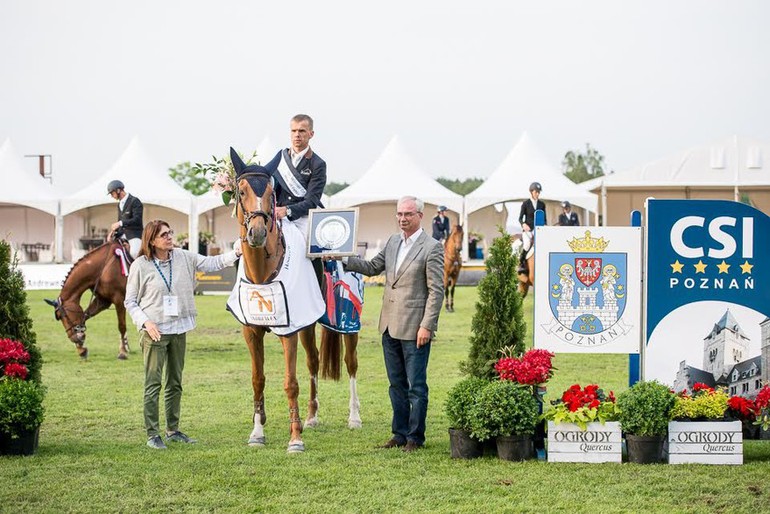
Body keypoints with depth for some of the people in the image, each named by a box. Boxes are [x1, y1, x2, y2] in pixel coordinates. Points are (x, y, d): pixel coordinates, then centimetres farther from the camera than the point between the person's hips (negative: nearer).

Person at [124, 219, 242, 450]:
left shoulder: (183, 257, 3)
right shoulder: (140, 266, -9)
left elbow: (211, 263, 1)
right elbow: (130, 301, -4)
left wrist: (236, 253, -13)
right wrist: (145, 321, -18)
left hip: (179, 329, 5)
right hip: (154, 332, -5)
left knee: (175, 383, 13)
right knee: (153, 384, -2)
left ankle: (173, 430, 23)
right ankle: (152, 434, 2)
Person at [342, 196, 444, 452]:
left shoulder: (431, 248, -10)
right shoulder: (393, 241, 11)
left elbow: (436, 290, -12)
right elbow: (373, 267, 19)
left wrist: (427, 326, -16)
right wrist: (344, 260, 3)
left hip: (414, 328, -7)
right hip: (390, 325, 7)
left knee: (416, 385, 1)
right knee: (396, 384, 14)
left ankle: (415, 437, 9)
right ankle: (400, 433, 22)